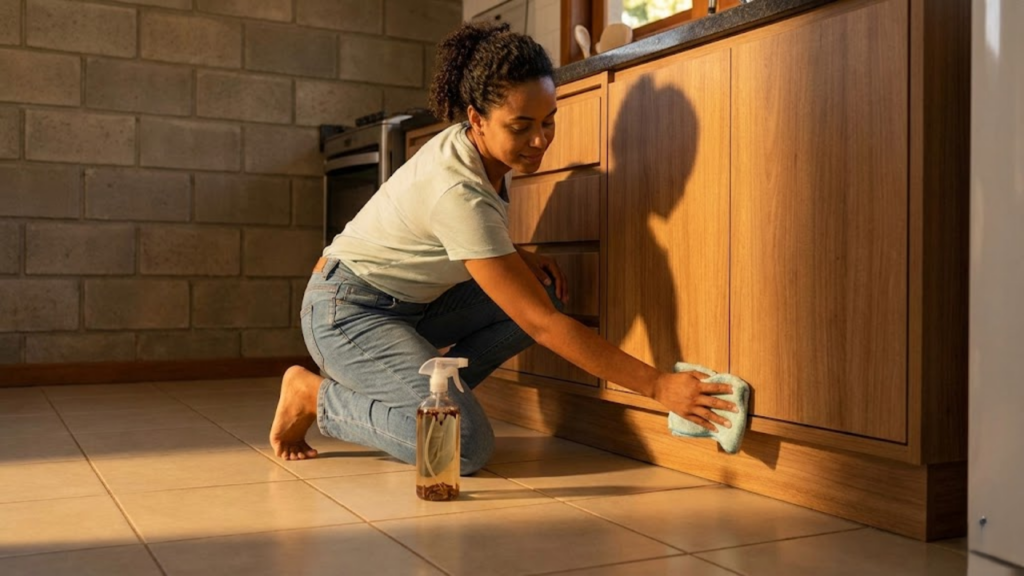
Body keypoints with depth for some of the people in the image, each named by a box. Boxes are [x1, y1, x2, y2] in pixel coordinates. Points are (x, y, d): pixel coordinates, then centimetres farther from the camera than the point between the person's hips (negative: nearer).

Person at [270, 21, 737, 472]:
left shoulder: (476, 147, -5)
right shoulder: (457, 191, -31)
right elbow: (542, 324, -31)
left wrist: (520, 258, -5)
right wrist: (657, 385, -31)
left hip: (409, 303, 9)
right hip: (346, 310, -9)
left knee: (543, 294, -7)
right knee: (467, 446, -24)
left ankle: (419, 397, 1)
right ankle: (315, 395, -4)